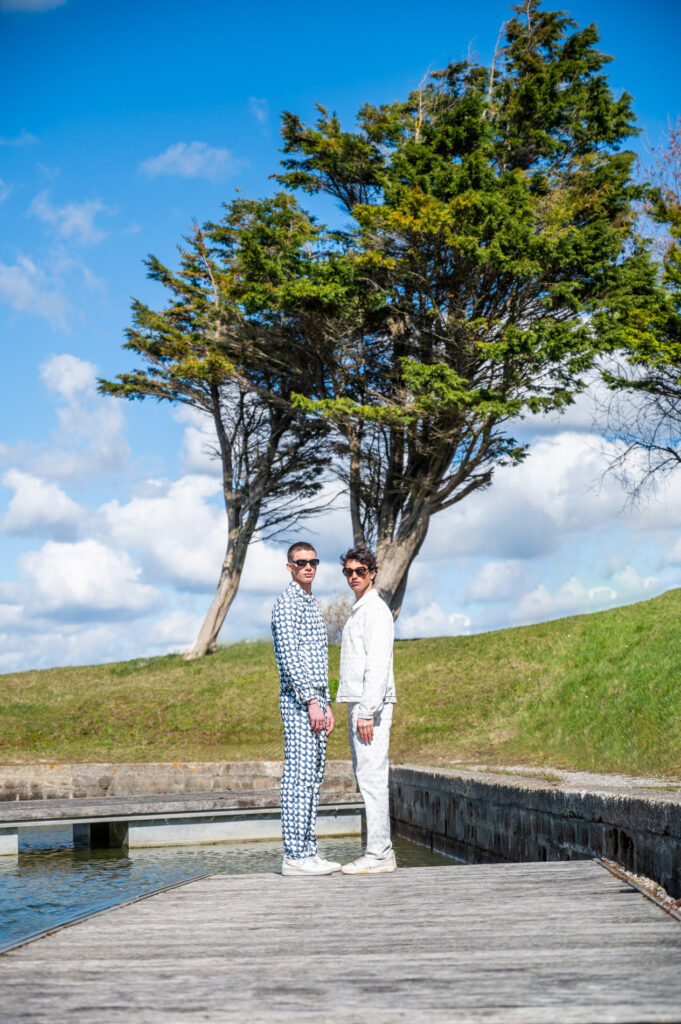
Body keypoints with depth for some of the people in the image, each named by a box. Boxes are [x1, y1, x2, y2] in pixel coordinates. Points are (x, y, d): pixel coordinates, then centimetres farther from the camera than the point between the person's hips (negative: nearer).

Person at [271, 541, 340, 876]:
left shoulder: (312, 606, 21)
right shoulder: (287, 603, -9)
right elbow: (289, 657, -18)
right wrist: (311, 701, -21)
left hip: (314, 701, 10)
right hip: (297, 700, -10)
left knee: (313, 776, 9)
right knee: (299, 776, -10)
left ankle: (308, 851, 11)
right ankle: (295, 855, -10)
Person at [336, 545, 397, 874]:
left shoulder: (376, 610, -10)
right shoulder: (358, 612, 21)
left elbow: (378, 665, -18)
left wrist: (367, 712, -22)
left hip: (371, 706, -10)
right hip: (359, 706, 10)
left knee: (372, 779, -10)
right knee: (367, 780, 10)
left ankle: (378, 855, -9)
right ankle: (381, 851, 14)